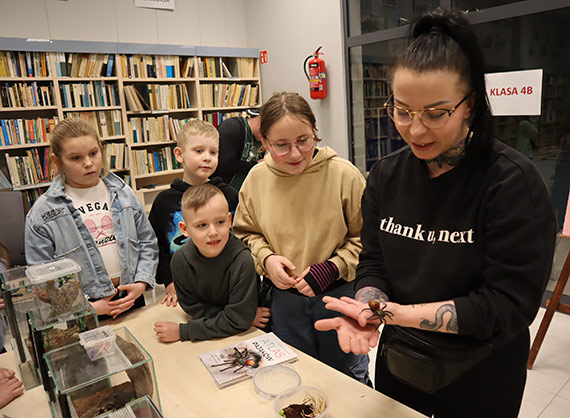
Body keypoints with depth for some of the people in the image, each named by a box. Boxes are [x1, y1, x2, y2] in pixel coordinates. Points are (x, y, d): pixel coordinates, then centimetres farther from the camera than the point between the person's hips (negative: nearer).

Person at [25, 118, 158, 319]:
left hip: (131, 297, 3)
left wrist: (141, 282, -8)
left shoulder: (123, 194, 2)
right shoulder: (42, 213, -5)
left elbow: (148, 242, 6)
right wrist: (89, 308, -14)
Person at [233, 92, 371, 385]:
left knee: (347, 377, 23)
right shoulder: (257, 178, -9)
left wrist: (333, 268, -19)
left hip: (339, 295, -2)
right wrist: (265, 258, -11)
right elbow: (246, 233, 7)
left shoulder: (344, 174, -18)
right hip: (285, 299, 2)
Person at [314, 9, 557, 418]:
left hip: (480, 380, -3)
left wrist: (395, 312, -28)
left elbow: (507, 305, -23)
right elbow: (374, 264, -4)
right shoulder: (386, 175, -7)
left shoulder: (513, 183, -21)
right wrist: (369, 310, -24)